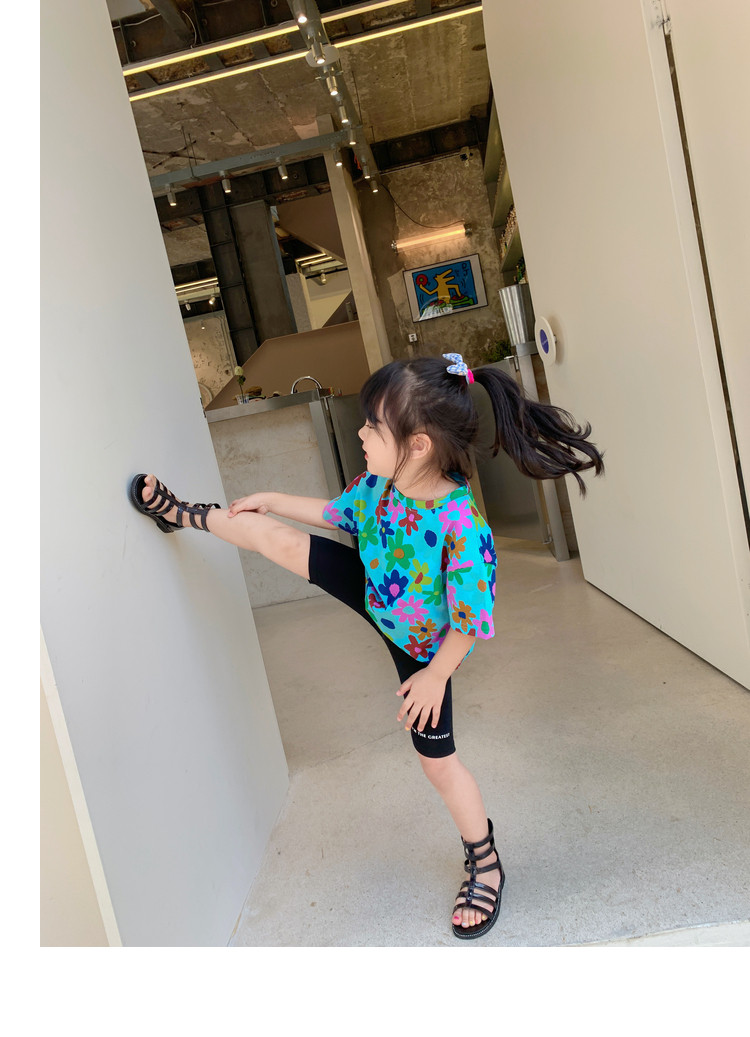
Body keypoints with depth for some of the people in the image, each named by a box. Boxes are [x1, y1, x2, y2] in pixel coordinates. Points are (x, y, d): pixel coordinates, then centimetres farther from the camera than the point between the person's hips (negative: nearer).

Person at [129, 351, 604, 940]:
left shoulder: (462, 528, -42)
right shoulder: (380, 480, -21)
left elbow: (471, 622, -29)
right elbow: (339, 513, 2)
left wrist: (435, 675, -17)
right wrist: (271, 502, 6)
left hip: (423, 646, -5)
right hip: (374, 594, 5)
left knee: (438, 760, 7)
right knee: (273, 536, 2)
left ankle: (485, 865, 34)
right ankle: (180, 514, 32)